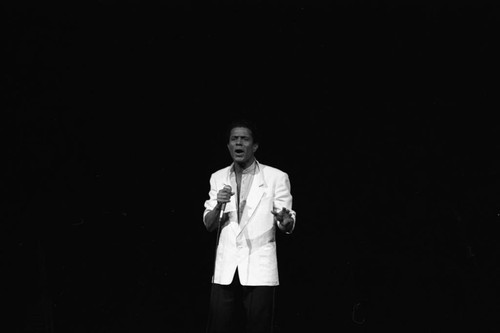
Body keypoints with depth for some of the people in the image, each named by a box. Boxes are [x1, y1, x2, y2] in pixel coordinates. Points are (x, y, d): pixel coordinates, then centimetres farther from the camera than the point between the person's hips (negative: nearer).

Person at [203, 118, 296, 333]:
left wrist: (286, 221, -23)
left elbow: (287, 226, 1)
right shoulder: (218, 178, 11)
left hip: (259, 271, -3)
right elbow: (208, 225, 10)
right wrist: (219, 205, -11)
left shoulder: (276, 177, 1)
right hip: (225, 270, 3)